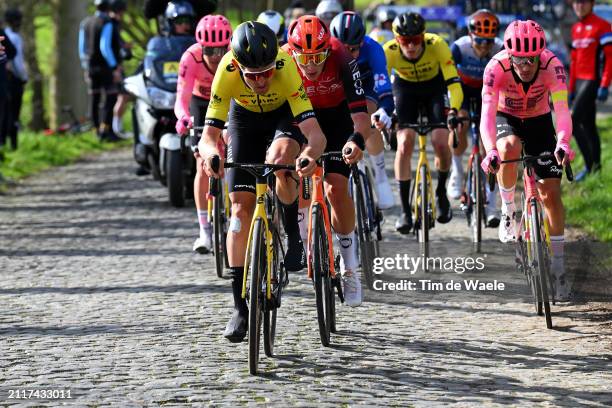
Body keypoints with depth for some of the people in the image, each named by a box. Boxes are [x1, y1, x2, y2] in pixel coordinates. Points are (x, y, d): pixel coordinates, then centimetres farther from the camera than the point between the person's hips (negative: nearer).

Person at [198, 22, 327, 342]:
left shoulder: (287, 67, -39)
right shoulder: (226, 72, -34)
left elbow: (316, 134, -45)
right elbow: (209, 135, -34)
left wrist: (310, 154, -67)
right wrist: (210, 153, -57)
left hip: (286, 114, -2)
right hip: (245, 118, 2)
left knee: (278, 157, -36)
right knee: (241, 208, -8)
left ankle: (292, 231, -7)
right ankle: (240, 306, -2)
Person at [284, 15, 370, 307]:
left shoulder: (342, 60, -33)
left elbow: (360, 111, -39)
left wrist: (358, 139, -60)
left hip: (337, 117, -2)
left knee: (336, 186, -15)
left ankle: (350, 265, -1)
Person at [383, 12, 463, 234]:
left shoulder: (437, 46, -34)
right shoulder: (389, 51, -31)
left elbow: (454, 83, -36)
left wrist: (453, 111, -53)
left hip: (435, 87, -1)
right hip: (405, 88, 1)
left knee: (441, 143, -16)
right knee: (404, 143, -16)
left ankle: (441, 192, 14)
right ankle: (405, 210, -7)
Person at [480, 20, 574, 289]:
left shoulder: (552, 65, -32)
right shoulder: (497, 67, -33)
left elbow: (562, 110, -41)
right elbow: (487, 113, -41)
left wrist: (563, 144, -61)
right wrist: (491, 151, -58)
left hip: (539, 121, 1)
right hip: (506, 119, -1)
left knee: (550, 191, -7)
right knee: (510, 148, -36)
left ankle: (557, 262, 5)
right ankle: (508, 211, -12)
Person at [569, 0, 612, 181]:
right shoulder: (576, 29, 15)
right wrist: (571, 89, 20)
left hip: (592, 81, -8)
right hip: (580, 81, 8)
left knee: (572, 121, -15)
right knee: (587, 125, 12)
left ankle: (590, 165, -8)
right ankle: (596, 165, 19)